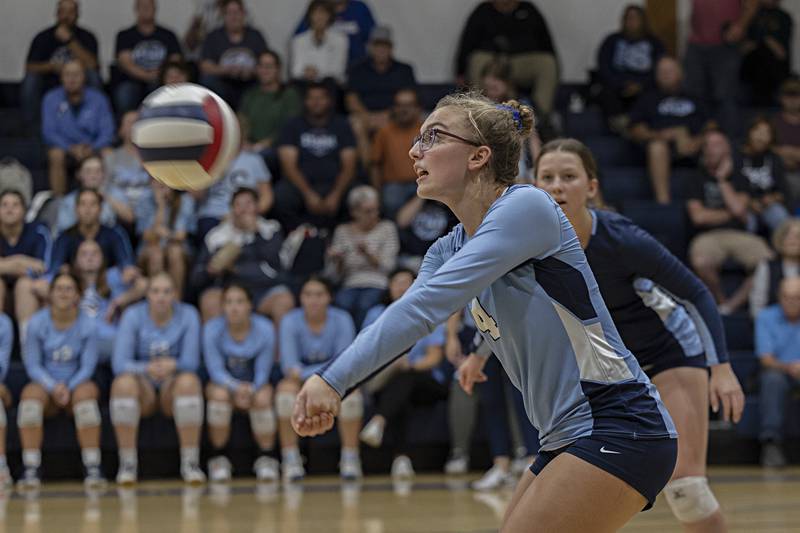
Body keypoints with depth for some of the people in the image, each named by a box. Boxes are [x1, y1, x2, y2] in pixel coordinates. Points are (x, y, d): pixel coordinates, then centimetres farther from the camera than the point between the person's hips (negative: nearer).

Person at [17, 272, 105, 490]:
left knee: (86, 391, -35)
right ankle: (31, 470, -35)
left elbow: (88, 366, -4)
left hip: (76, 385, 0)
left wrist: (68, 388, -20)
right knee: (31, 394, -34)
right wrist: (53, 388, -19)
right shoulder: (37, 323, -4)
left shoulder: (87, 324, -5)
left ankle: (93, 469, -35)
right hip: (45, 385, 0)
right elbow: (33, 364, -4)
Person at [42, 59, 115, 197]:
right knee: (56, 155, -34)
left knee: (108, 153, -31)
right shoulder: (51, 99, -1)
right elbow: (49, 132, -8)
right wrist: (71, 149, -23)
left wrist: (91, 148, -24)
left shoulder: (98, 99, 0)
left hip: (93, 148, 0)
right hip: (64, 148, 0)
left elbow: (107, 132, -5)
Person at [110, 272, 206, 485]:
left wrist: (173, 365, -34)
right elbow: (119, 363, -15)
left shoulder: (188, 315, -5)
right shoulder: (133, 315, -8)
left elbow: (191, 361, -11)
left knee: (189, 380, -35)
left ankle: (190, 463, -29)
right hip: (143, 388, 0)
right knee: (124, 383, -35)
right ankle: (127, 464, -27)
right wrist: (147, 368, -34)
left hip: (173, 387, 0)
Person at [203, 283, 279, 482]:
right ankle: (218, 458, -20)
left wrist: (250, 391, -31)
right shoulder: (212, 329, -16)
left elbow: (263, 372, -12)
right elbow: (216, 370, -16)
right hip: (224, 383, 0)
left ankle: (266, 459, -15)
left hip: (255, 385, 0)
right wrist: (237, 388, -33)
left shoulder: (264, 329, -15)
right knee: (219, 394, -35)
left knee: (263, 398, -33)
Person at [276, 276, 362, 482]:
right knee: (286, 389, -33)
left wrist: (303, 372, -26)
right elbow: (289, 365, -16)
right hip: (301, 382, 0)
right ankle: (291, 461, -28)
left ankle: (350, 460, -22)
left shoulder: (341, 320, -9)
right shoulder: (290, 322, -9)